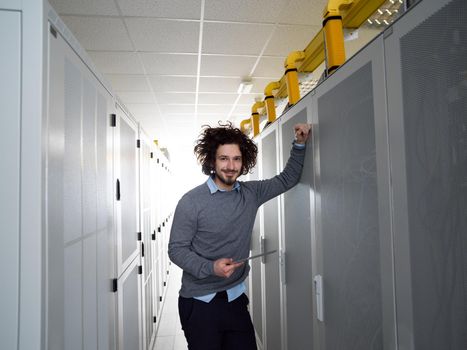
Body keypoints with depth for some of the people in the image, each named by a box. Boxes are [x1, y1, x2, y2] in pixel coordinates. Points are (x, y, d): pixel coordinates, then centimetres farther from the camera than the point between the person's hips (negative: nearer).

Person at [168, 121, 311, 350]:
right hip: (199, 303, -4)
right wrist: (210, 268, -26)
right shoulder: (191, 201, -14)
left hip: (236, 299, 4)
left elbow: (287, 179, 11)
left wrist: (299, 144, 0)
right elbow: (177, 249, -11)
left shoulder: (250, 193, 1)